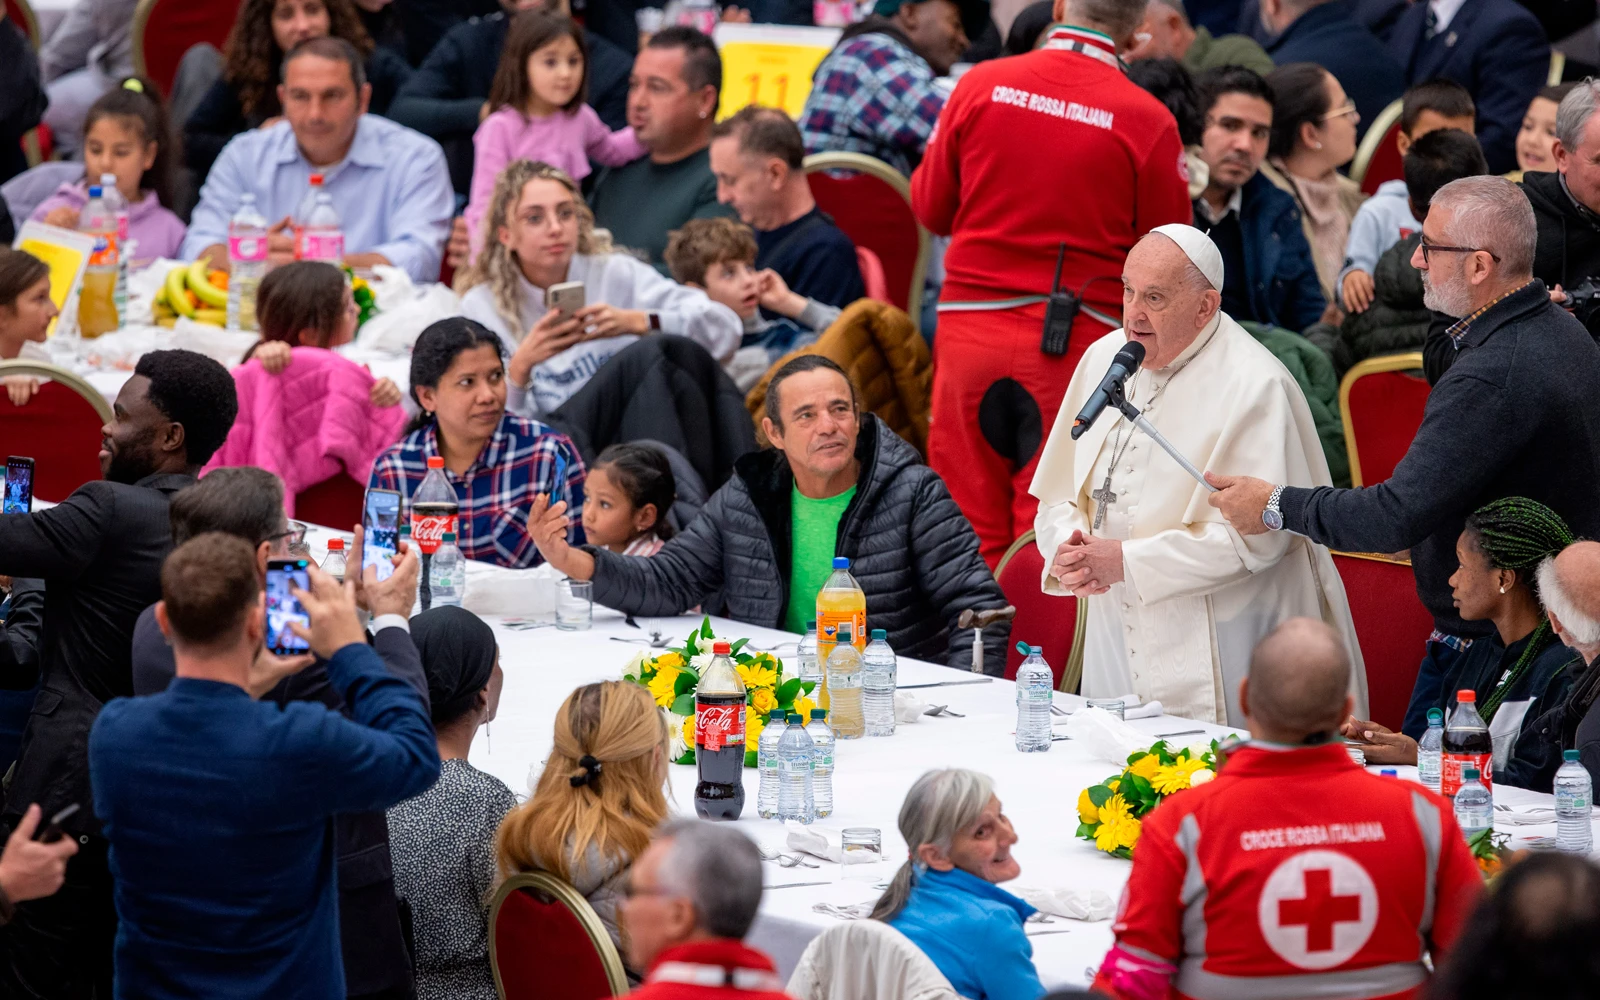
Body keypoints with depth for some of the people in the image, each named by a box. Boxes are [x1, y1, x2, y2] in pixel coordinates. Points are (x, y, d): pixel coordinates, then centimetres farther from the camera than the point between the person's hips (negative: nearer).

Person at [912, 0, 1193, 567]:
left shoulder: (980, 85, -2)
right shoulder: (1148, 122, -8)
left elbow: (931, 207, 9)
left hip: (970, 328, 2)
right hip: (1082, 343, -2)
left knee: (968, 535, 8)